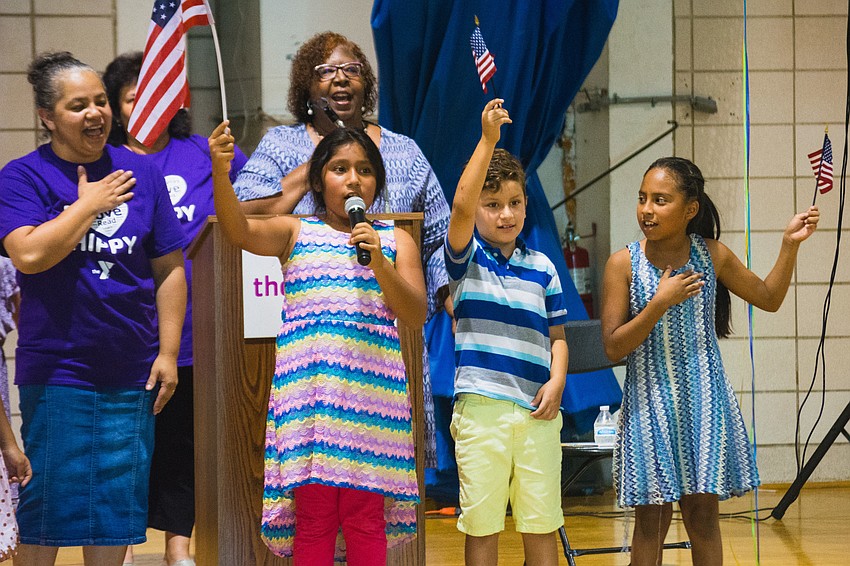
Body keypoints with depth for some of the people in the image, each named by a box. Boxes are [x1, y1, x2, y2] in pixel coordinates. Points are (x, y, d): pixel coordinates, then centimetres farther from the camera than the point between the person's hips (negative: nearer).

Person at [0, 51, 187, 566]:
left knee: (117, 500, 8)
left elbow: (169, 268, 8)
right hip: (55, 371, -3)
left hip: (129, 375, 3)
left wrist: (168, 352, 3)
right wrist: (88, 205, -12)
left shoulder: (140, 172, 6)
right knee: (46, 504, 0)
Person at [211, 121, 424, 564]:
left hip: (371, 393, 1)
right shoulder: (296, 234, 10)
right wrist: (221, 173, -26)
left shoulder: (395, 241, 14)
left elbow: (416, 315, 4)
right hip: (309, 391, -1)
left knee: (366, 515, 0)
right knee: (313, 516, -3)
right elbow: (240, 230, -9)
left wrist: (377, 261, -9)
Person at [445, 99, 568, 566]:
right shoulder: (467, 257, 2)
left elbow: (557, 336, 15)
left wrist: (557, 380, -4)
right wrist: (488, 138, -24)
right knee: (481, 526, 1)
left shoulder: (542, 268, 11)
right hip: (481, 406, -3)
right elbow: (461, 204, -17)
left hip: (537, 411, 3)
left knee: (541, 524, 6)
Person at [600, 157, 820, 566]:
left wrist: (789, 244, 2)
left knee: (703, 512, 4)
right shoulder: (624, 265, -7)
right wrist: (660, 303, -18)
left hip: (703, 398, 2)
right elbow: (613, 347, -10)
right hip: (650, 403, -2)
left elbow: (769, 298, 13)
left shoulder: (712, 255, 0)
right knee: (651, 518, 1)